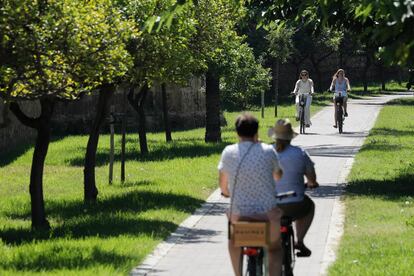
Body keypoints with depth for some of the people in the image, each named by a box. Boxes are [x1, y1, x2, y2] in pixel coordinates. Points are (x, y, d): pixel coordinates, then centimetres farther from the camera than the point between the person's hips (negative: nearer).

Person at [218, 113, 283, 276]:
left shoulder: (228, 152, -1)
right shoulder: (268, 151, -5)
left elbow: (222, 184, 13)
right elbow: (279, 176, 16)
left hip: (239, 213, 1)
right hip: (267, 212, -1)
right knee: (275, 249, 25)